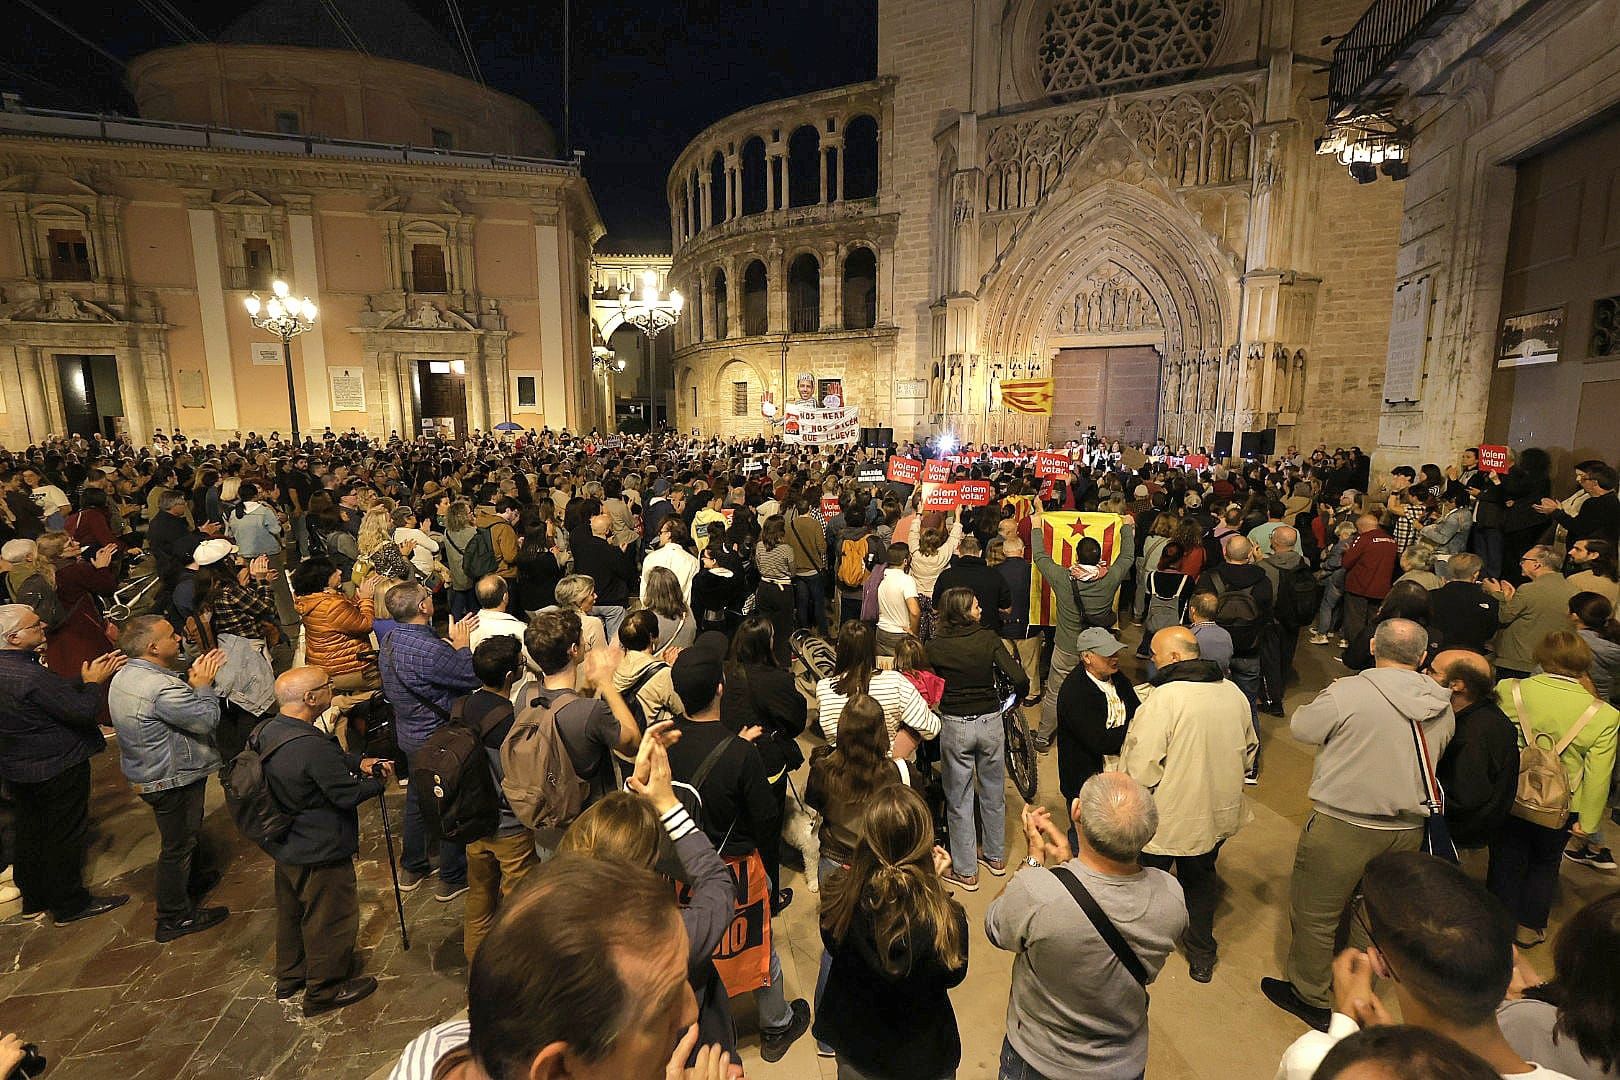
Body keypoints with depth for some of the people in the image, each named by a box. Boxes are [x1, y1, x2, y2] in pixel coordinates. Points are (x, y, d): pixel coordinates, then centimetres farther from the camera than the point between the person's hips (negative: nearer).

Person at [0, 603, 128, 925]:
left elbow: (60, 691, 5)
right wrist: (94, 682, -9)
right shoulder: (32, 677, -30)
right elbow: (84, 711, -24)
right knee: (65, 837, 6)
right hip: (57, 768, -9)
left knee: (30, 834, 22)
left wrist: (89, 676, 0)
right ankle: (69, 905, 20)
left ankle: (34, 900, 37)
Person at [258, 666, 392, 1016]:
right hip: (320, 852, -10)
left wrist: (358, 762, -1)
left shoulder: (268, 730, -5)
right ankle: (325, 990, 29)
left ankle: (289, 977, 47)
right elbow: (347, 795, -25)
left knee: (291, 910, 28)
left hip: (285, 846, 10)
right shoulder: (311, 746, -35)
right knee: (330, 920, 11)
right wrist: (377, 782, -8)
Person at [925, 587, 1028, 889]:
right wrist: (1017, 696, 6)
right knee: (993, 792, 21)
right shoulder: (988, 638, -10)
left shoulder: (934, 646, -11)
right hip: (990, 721, 2)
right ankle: (995, 856, 39)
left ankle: (965, 871, 23)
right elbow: (1019, 679, -13)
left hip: (955, 726, -2)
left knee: (959, 799, 11)